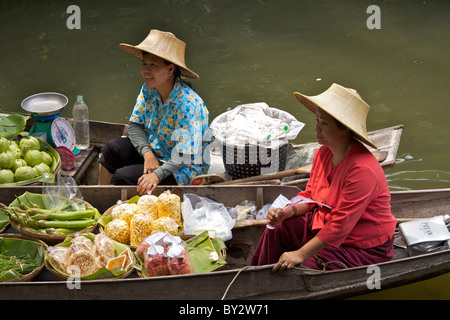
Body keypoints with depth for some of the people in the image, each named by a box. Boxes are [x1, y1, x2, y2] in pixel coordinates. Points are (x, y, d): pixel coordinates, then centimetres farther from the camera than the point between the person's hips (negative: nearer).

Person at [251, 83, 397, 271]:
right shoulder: (324, 153, -2)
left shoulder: (363, 169, -30)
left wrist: (301, 254, -29)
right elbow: (310, 196, 10)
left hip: (364, 250, -9)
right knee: (278, 230, -1)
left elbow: (341, 224, -30)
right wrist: (288, 212, -11)